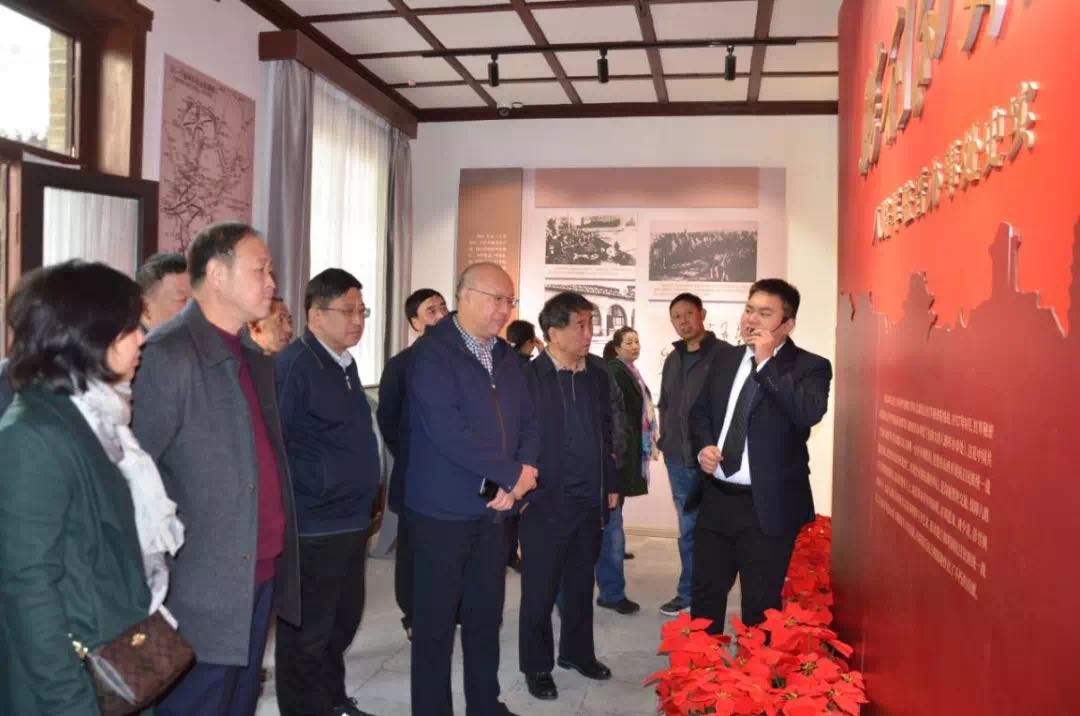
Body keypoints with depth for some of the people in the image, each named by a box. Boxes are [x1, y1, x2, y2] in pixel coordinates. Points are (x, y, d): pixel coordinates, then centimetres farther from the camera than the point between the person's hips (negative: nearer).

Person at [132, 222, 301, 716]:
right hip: (202, 587, -8)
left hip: (262, 576, 8)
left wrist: (277, 553, 12)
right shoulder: (167, 356, -15)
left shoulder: (256, 359, 12)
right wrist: (158, 568, -14)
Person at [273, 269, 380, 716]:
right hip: (312, 527, -9)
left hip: (351, 520, 9)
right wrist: (303, 495, -17)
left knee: (344, 619, 21)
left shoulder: (344, 363, 11)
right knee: (307, 633, 6)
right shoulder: (293, 365, -16)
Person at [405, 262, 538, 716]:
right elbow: (447, 432, -23)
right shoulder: (432, 352, -13)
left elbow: (527, 423, 8)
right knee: (436, 618, 6)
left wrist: (519, 479, -10)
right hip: (443, 508, -6)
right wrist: (514, 473, -17)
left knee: (486, 614, 16)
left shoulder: (506, 357, 9)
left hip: (495, 507, 7)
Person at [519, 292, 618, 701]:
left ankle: (577, 652, 37)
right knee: (540, 590, 8)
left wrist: (611, 485, 11)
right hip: (545, 502, -5)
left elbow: (606, 433, 12)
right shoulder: (529, 377, -12)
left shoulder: (597, 375, 6)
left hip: (589, 500, 5)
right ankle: (537, 666, 24)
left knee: (581, 584, 19)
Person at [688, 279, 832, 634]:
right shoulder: (725, 358, 9)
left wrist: (766, 362, -23)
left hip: (767, 506, -5)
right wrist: (703, 446, -2)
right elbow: (700, 411, 18)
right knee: (705, 594, 17)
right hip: (716, 498, 5)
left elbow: (809, 413, -27)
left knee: (761, 606, 7)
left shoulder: (810, 367, -7)